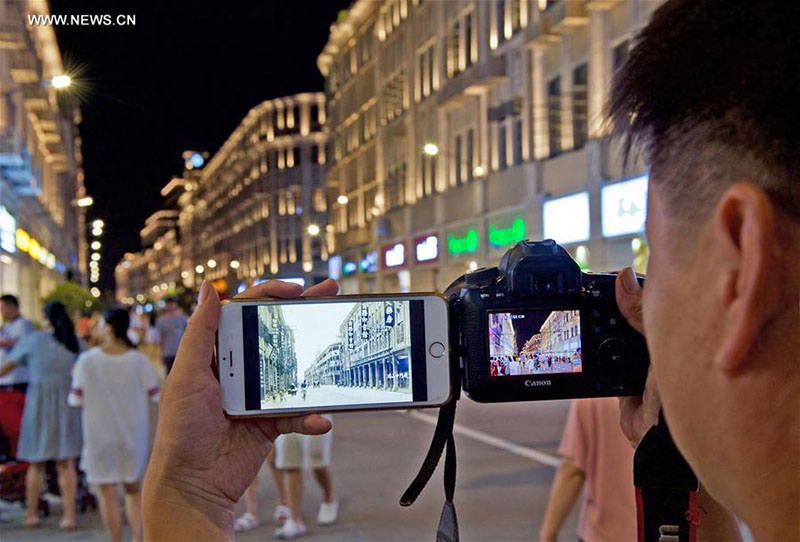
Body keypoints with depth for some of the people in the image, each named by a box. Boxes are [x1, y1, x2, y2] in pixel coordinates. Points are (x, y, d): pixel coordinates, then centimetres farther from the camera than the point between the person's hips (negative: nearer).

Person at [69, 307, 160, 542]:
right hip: (133, 434, 2)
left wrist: (76, 378, 10)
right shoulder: (139, 360, -8)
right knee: (133, 489, 18)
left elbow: (76, 399, -8)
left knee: (108, 494, 7)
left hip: (99, 435, -2)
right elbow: (154, 395, -1)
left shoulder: (87, 360, -12)